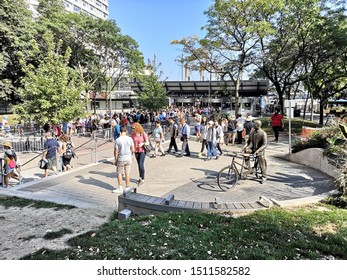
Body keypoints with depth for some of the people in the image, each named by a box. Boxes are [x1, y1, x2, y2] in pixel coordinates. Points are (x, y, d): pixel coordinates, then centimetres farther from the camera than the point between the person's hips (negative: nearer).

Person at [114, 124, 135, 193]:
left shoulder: (117, 140, -13)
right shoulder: (130, 139, -8)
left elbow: (116, 152, -9)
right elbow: (133, 150, -1)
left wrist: (115, 160, 4)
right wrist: (131, 156, 19)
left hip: (121, 159, -2)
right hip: (128, 159, 2)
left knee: (119, 173, 13)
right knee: (127, 173, 12)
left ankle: (120, 188, 18)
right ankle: (127, 187, 21)